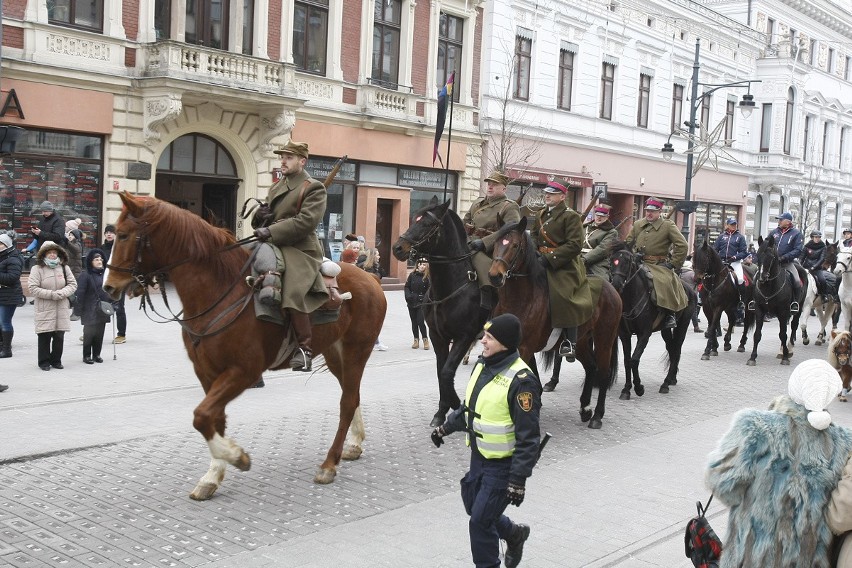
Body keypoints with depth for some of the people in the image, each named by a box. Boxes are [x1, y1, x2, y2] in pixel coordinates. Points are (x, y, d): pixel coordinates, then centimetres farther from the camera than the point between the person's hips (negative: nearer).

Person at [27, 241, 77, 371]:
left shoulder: (64, 268, 9)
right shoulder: (37, 269, -2)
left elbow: (73, 285, 7)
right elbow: (32, 288, -10)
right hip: (44, 310, -3)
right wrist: (52, 294, -15)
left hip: (62, 309, 3)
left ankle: (56, 360, 20)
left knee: (59, 337, 6)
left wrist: (62, 293, -12)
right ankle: (44, 362, 14)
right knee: (44, 337, 2)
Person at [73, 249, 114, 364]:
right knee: (89, 332, 0)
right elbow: (80, 293, -12)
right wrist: (79, 310, -14)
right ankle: (87, 355, 11)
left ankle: (97, 354, 19)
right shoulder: (86, 275, -10)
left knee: (100, 333, 9)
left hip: (103, 310, 5)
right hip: (90, 310, -5)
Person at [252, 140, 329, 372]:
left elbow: (306, 221, -15)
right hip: (272, 248, 9)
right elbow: (262, 221, 26)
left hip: (300, 250, -9)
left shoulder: (313, 188, -2)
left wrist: (270, 230, -19)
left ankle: (304, 349, -22)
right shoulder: (275, 187, 23)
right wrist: (260, 216, 1)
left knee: (293, 293, -30)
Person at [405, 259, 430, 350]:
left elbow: (429, 291, -6)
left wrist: (424, 300, -16)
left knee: (420, 322, -10)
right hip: (411, 303, 4)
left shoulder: (427, 277, -5)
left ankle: (425, 340, 4)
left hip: (421, 303, -4)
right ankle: (416, 340, 19)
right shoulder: (412, 275, 4)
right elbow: (407, 287, 7)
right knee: (414, 322, 9)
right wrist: (408, 296, -7)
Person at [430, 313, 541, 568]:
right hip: (478, 458, 8)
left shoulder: (520, 380, -26)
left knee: (480, 521, 0)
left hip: (503, 465, -8)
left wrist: (518, 479, -23)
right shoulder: (483, 364, 0)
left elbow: (527, 439, -23)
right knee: (473, 507, 22)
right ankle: (514, 534, 46)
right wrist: (446, 428, 21)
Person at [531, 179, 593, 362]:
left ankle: (570, 342, -16)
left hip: (564, 265, -8)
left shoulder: (571, 216, -8)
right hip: (542, 262, 8)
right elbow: (534, 235, 24)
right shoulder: (541, 215, 16)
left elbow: (575, 245, -15)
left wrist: (550, 258, -22)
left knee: (562, 296, -23)